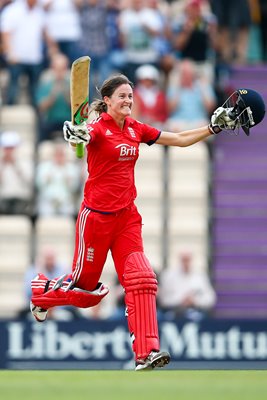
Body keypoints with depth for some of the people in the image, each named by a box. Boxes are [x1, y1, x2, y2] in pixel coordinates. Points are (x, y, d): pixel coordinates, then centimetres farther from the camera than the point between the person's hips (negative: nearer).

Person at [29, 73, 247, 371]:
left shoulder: (136, 130, 6)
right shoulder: (98, 128, -12)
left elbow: (180, 140, 13)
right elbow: (82, 136, -36)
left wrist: (214, 127, 4)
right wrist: (75, 134, -61)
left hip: (127, 216, 5)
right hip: (97, 215, -5)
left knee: (141, 279, -10)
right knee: (85, 281, 8)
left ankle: (146, 353, -13)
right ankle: (41, 292, 40)